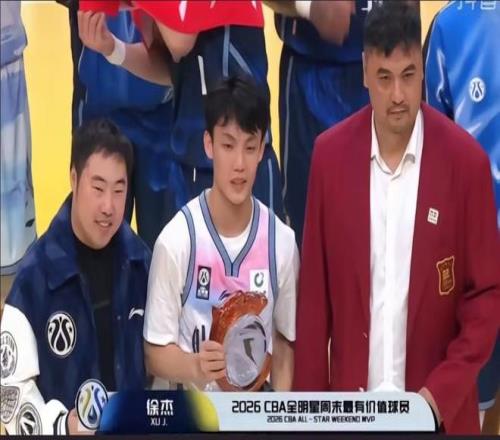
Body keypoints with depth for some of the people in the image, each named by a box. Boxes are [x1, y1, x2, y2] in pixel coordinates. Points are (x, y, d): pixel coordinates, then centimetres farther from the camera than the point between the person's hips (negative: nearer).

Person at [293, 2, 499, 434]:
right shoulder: (330, 154, -3)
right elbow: (314, 291, 2)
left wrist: (441, 392, -13)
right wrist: (309, 400, 2)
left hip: (439, 407, -1)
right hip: (351, 399, 1)